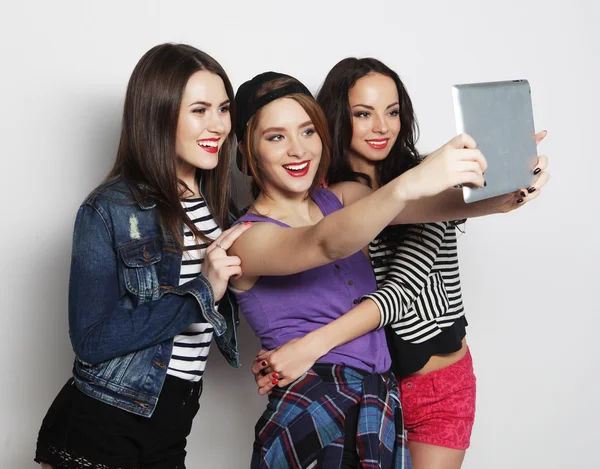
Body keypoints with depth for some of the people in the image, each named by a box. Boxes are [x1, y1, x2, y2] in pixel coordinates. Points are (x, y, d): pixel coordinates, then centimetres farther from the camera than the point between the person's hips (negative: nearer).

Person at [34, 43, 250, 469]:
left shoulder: (217, 203, 4)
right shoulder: (109, 210, -15)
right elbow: (92, 340, -19)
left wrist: (239, 274, -5)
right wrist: (201, 290, -23)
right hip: (99, 432, -6)